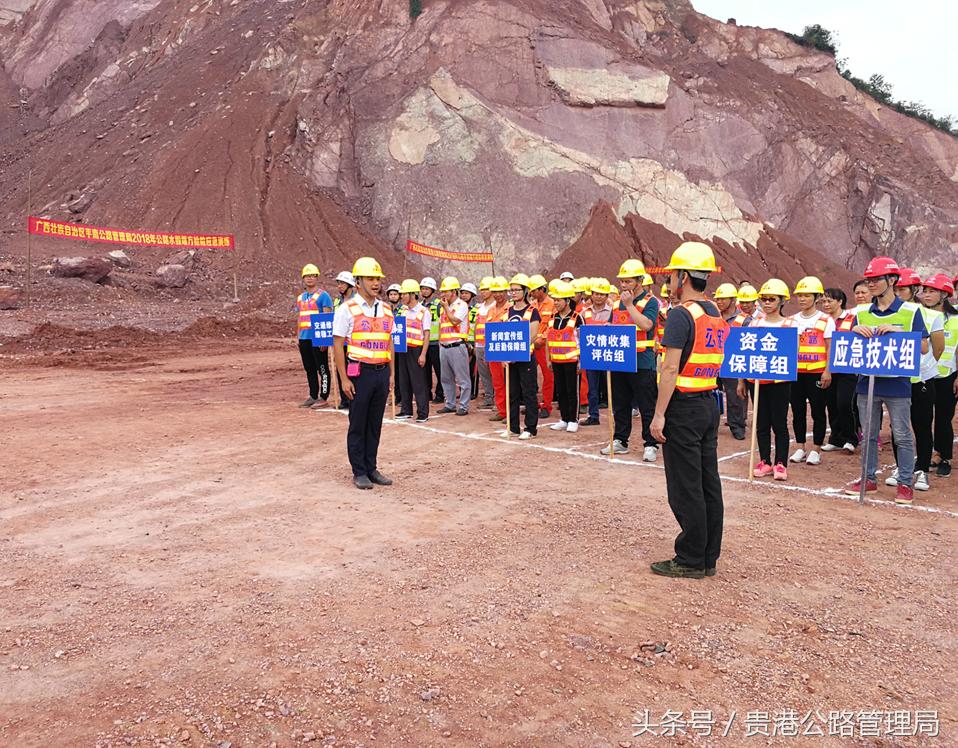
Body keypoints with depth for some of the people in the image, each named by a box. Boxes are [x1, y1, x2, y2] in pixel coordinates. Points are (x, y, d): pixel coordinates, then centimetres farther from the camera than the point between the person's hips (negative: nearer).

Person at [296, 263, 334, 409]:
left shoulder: (323, 295, -4)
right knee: (309, 369, 12)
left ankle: (323, 398, 2)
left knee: (322, 368, -2)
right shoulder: (300, 298, 17)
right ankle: (313, 396, 21)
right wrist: (299, 337, 16)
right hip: (304, 339, 7)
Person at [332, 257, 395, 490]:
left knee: (375, 424, 11)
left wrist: (391, 374, 12)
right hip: (360, 373, -5)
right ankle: (359, 472, 14)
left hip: (382, 373, 5)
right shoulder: (347, 309, -5)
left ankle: (371, 468, 22)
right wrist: (344, 379, -11)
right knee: (358, 425, 3)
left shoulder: (386, 309, 11)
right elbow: (338, 344, -6)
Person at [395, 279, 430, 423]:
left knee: (419, 382, -4)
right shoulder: (404, 310, 12)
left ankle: (423, 413, 1)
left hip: (416, 350, -7)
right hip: (403, 349, 7)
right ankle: (406, 410, 21)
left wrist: (423, 354, -14)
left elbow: (426, 334, -9)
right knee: (403, 381, 10)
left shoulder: (423, 311, -8)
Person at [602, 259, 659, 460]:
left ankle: (650, 444, 7)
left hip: (642, 363, -6)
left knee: (647, 407, -1)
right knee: (620, 404, 14)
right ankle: (620, 441, 24)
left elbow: (646, 325, -21)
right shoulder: (617, 302, 14)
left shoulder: (650, 302, -5)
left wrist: (629, 305, -18)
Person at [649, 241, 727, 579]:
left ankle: (690, 560, 9)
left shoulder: (681, 314, -15)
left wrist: (659, 414, -18)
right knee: (708, 484, 12)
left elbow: (670, 368, -19)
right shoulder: (716, 314, 11)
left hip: (684, 407, -9)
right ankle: (708, 557, 21)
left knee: (685, 488, 0)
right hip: (709, 405, 9)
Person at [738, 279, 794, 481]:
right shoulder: (754, 322, 8)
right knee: (761, 423, 8)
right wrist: (741, 380, 8)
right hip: (756, 379, 3)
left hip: (779, 381, -3)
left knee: (779, 423, 2)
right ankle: (765, 462, 17)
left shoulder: (788, 325, 0)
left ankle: (780, 464, 9)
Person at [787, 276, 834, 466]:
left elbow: (830, 348, -3)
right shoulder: (792, 320, 9)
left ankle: (816, 450, 12)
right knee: (798, 411, 8)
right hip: (795, 372, 4)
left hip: (817, 372, -4)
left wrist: (827, 372, -10)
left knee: (818, 412, 3)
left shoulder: (826, 320, -1)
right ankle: (800, 448, 18)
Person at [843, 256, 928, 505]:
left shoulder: (910, 311, -3)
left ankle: (905, 483, 14)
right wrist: (855, 330, -10)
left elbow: (923, 347, -7)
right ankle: (869, 479, 23)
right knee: (869, 435, 12)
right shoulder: (862, 313, 7)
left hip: (897, 384, -4)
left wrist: (898, 331, -18)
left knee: (902, 435, 4)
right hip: (867, 382, 4)